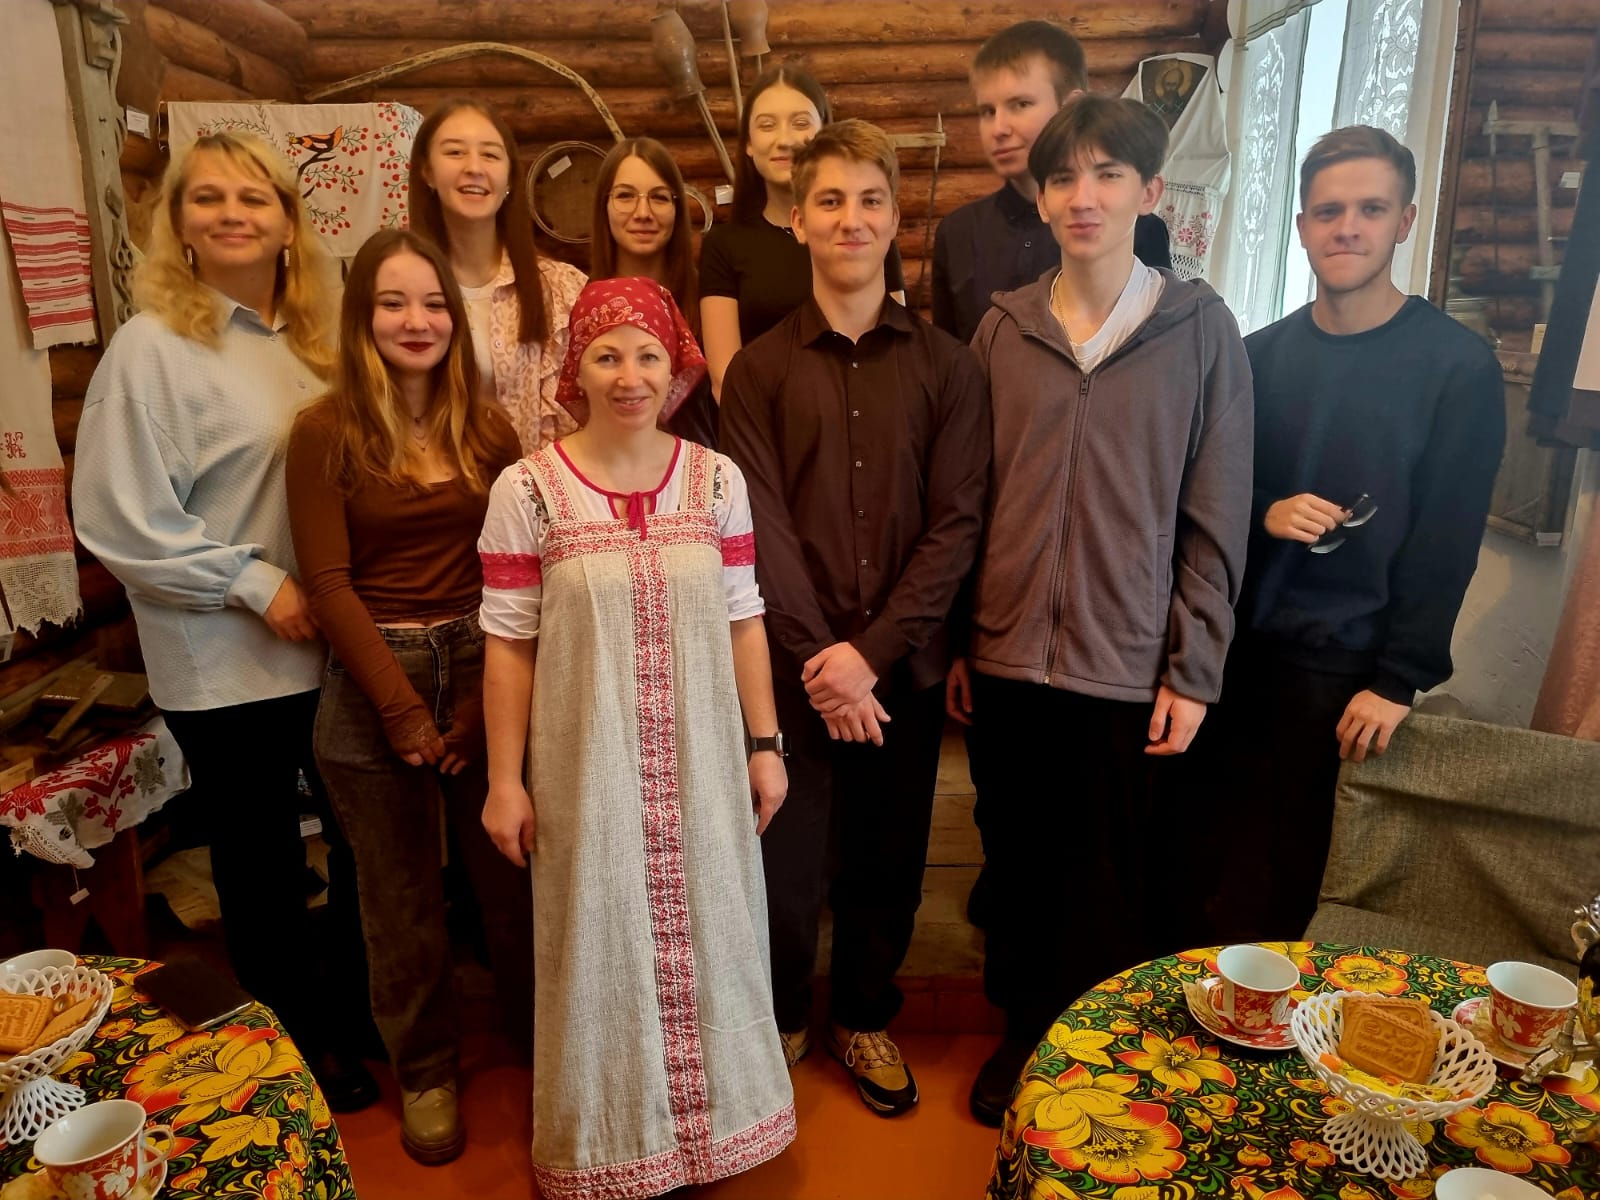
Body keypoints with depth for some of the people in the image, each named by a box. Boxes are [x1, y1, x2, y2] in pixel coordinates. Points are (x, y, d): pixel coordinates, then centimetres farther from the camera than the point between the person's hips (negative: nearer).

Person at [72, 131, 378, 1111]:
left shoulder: (316, 336, 6)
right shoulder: (153, 346, -10)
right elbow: (118, 520, -13)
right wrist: (258, 582, -15)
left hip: (339, 642, 5)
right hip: (227, 664, -5)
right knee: (261, 857, 13)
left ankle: (364, 1002, 40)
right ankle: (300, 1035, 35)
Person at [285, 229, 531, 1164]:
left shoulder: (488, 428, 4)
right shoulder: (327, 431, -3)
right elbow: (329, 583, -7)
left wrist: (484, 695, -9)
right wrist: (406, 711, -10)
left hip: (484, 671, 2)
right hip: (373, 684, -1)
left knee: (511, 873, 10)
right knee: (402, 897, 11)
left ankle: (543, 1043, 34)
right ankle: (427, 1070, 33)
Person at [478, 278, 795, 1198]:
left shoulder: (717, 479, -2)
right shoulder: (526, 490, -9)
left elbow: (743, 622, 2)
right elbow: (510, 646, -5)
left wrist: (765, 743, 3)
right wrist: (505, 780, -4)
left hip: (700, 756, 2)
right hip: (588, 764, -2)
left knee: (704, 934, 16)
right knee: (601, 945, 14)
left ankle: (706, 1119, 42)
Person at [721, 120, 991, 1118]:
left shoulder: (948, 365, 2)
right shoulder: (759, 369, 1)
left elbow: (956, 523, -4)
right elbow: (764, 528, -6)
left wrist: (872, 651, -12)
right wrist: (821, 657, -13)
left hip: (905, 664, 1)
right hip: (794, 665, -1)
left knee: (889, 858, 13)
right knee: (787, 858, 8)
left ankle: (867, 1017, 38)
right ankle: (780, 1019, 34)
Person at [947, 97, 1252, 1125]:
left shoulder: (1200, 327, -1)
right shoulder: (1003, 328, 4)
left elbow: (1216, 518, -1)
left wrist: (1193, 671, -5)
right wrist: (955, 638, 4)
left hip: (1129, 670, -2)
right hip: (1005, 658, 2)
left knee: (1119, 887, 9)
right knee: (1015, 863, 14)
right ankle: (1025, 1030, 38)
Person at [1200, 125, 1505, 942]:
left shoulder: (1457, 367, -5)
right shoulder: (1260, 354, 6)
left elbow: (1446, 543, -8)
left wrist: (1401, 681, -11)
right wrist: (1264, 514, -11)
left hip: (1345, 666, -3)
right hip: (1240, 647, 4)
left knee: (1274, 883, 4)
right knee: (1208, 853, 9)